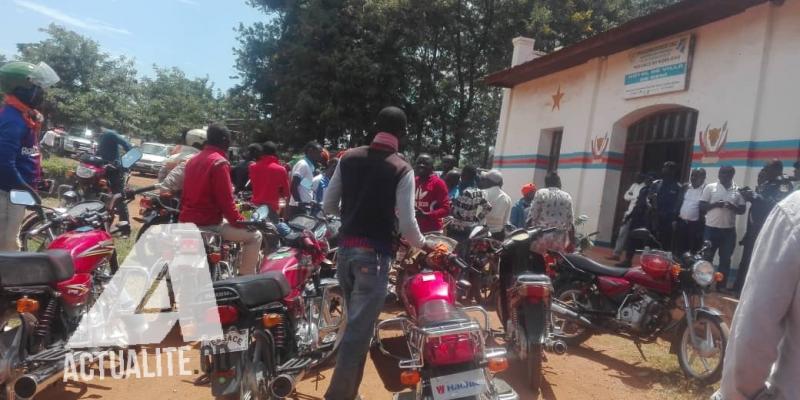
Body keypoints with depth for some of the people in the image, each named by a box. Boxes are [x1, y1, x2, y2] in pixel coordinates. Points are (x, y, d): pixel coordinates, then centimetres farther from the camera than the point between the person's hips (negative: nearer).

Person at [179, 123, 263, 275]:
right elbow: (225, 201, -19)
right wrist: (241, 222, -10)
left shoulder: (193, 160, 11)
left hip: (186, 222, 9)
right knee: (254, 236, -3)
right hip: (207, 225, -9)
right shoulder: (219, 162, -15)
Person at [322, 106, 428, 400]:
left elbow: (328, 206, 8)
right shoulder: (402, 170, -10)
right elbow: (407, 224, -14)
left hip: (345, 250, 6)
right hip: (374, 255, -6)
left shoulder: (348, 158, 4)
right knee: (359, 330, 1)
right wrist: (422, 245, 6)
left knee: (356, 323, 22)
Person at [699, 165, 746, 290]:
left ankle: (722, 286, 16)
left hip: (729, 230, 2)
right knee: (707, 257, 5)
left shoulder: (738, 190, 5)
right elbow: (701, 207, -1)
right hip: (711, 228, -2)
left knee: (725, 260, 7)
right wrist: (715, 204, -18)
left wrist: (733, 207, -15)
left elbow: (742, 210, 5)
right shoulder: (710, 187, 1)